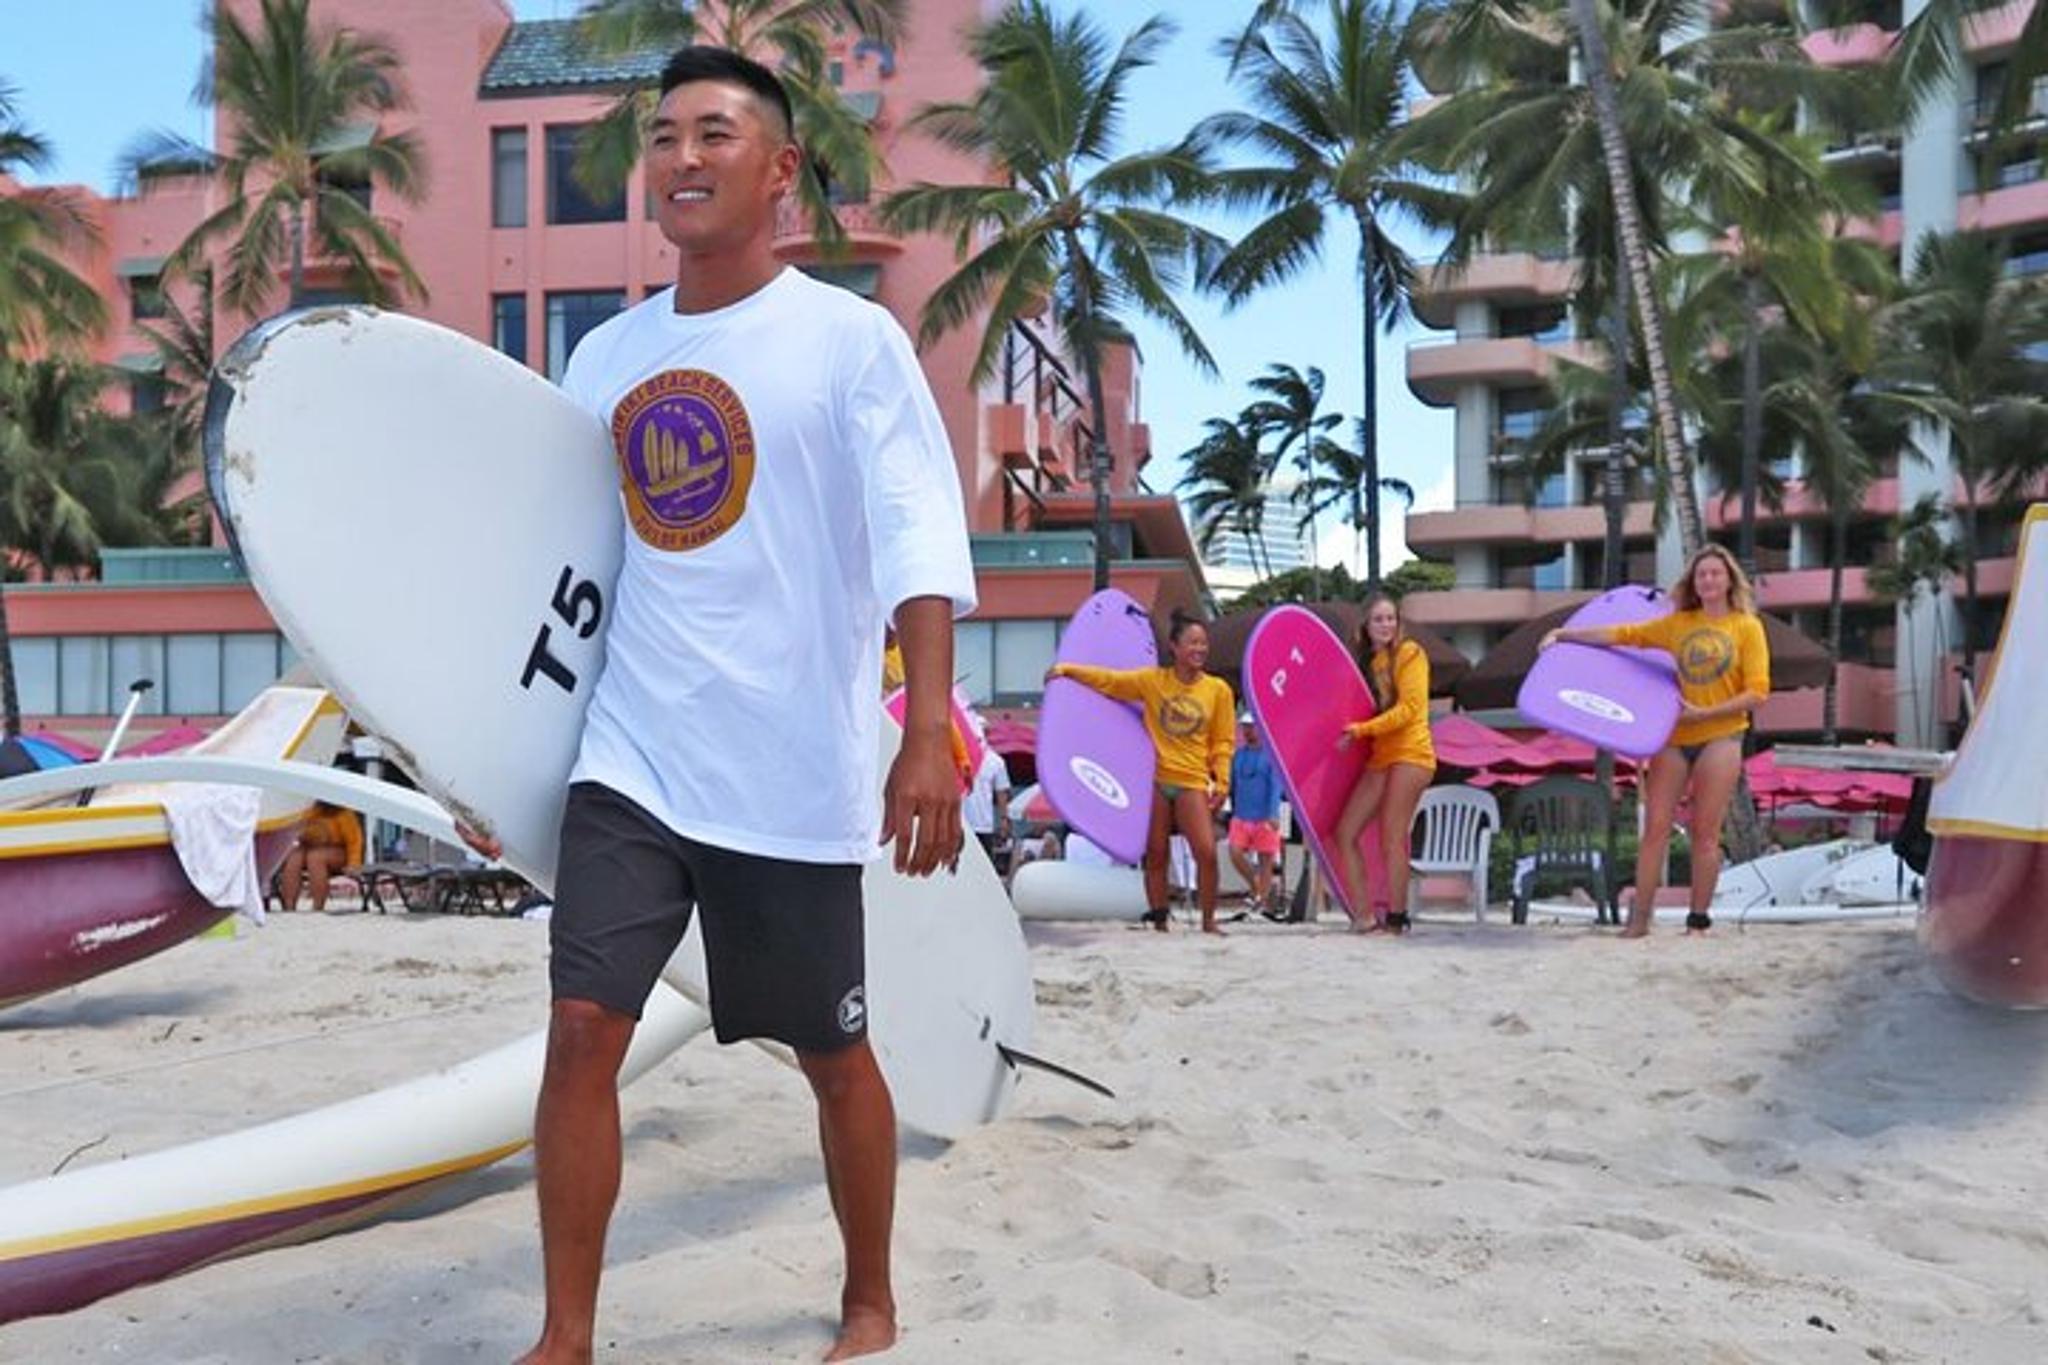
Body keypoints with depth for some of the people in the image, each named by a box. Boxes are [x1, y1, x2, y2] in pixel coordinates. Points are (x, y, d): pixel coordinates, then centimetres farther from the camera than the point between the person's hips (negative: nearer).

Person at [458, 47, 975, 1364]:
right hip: (629, 760, 4)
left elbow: (919, 542, -13)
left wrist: (928, 735, -24)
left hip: (792, 771, -4)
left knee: (832, 1053, 9)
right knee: (582, 1031, -3)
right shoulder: (605, 355, 10)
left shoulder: (852, 339, -5)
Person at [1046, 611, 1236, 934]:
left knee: (1206, 852, -12)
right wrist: (1068, 669, -5)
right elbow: (1109, 680, 5)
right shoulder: (1153, 680, 3)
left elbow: (1223, 742, 4)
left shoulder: (1218, 689, 3)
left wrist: (1222, 783, -4)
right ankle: (1158, 920, 14)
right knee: (1155, 855, 4)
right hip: (1154, 780, 1)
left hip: (1193, 783, -1)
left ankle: (1209, 921, 3)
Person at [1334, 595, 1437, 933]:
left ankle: (1396, 918, -8)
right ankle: (1363, 914, 1)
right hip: (1378, 758, 7)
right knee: (1345, 833, -2)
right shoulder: (1367, 662, 19)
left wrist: (1363, 729, -16)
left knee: (1392, 838, -13)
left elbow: (1409, 707, -11)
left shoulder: (1409, 653, -2)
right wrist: (1351, 733, 0)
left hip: (1409, 753, -7)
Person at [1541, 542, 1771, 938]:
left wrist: (1704, 713, -13)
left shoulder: (1747, 627, 2)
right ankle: (1639, 918, -2)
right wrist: (1565, 634, -6)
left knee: (1705, 833, 0)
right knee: (1656, 826, -3)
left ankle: (1698, 920, 8)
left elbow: (1757, 693, -5)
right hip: (1673, 737, 2)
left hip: (1720, 738, -2)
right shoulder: (1678, 624, 10)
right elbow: (1624, 634, 2)